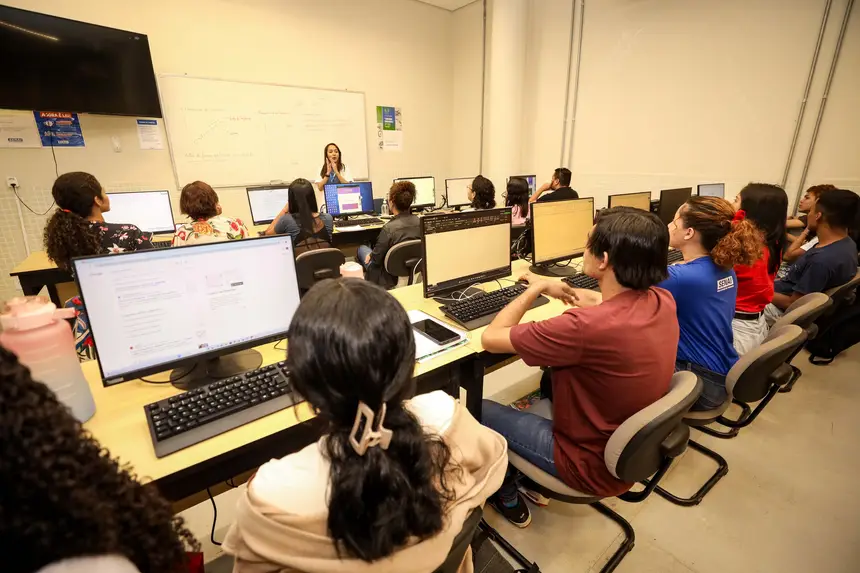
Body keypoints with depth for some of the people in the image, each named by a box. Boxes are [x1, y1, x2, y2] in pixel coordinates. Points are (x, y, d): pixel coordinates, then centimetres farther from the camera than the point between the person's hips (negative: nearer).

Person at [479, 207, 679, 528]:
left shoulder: (586, 325, -38)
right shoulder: (663, 301, -12)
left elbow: (491, 338, -25)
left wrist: (535, 290, -12)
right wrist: (562, 289, 5)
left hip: (595, 466, -7)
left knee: (480, 410, 7)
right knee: (550, 376, 26)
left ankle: (508, 498, 33)